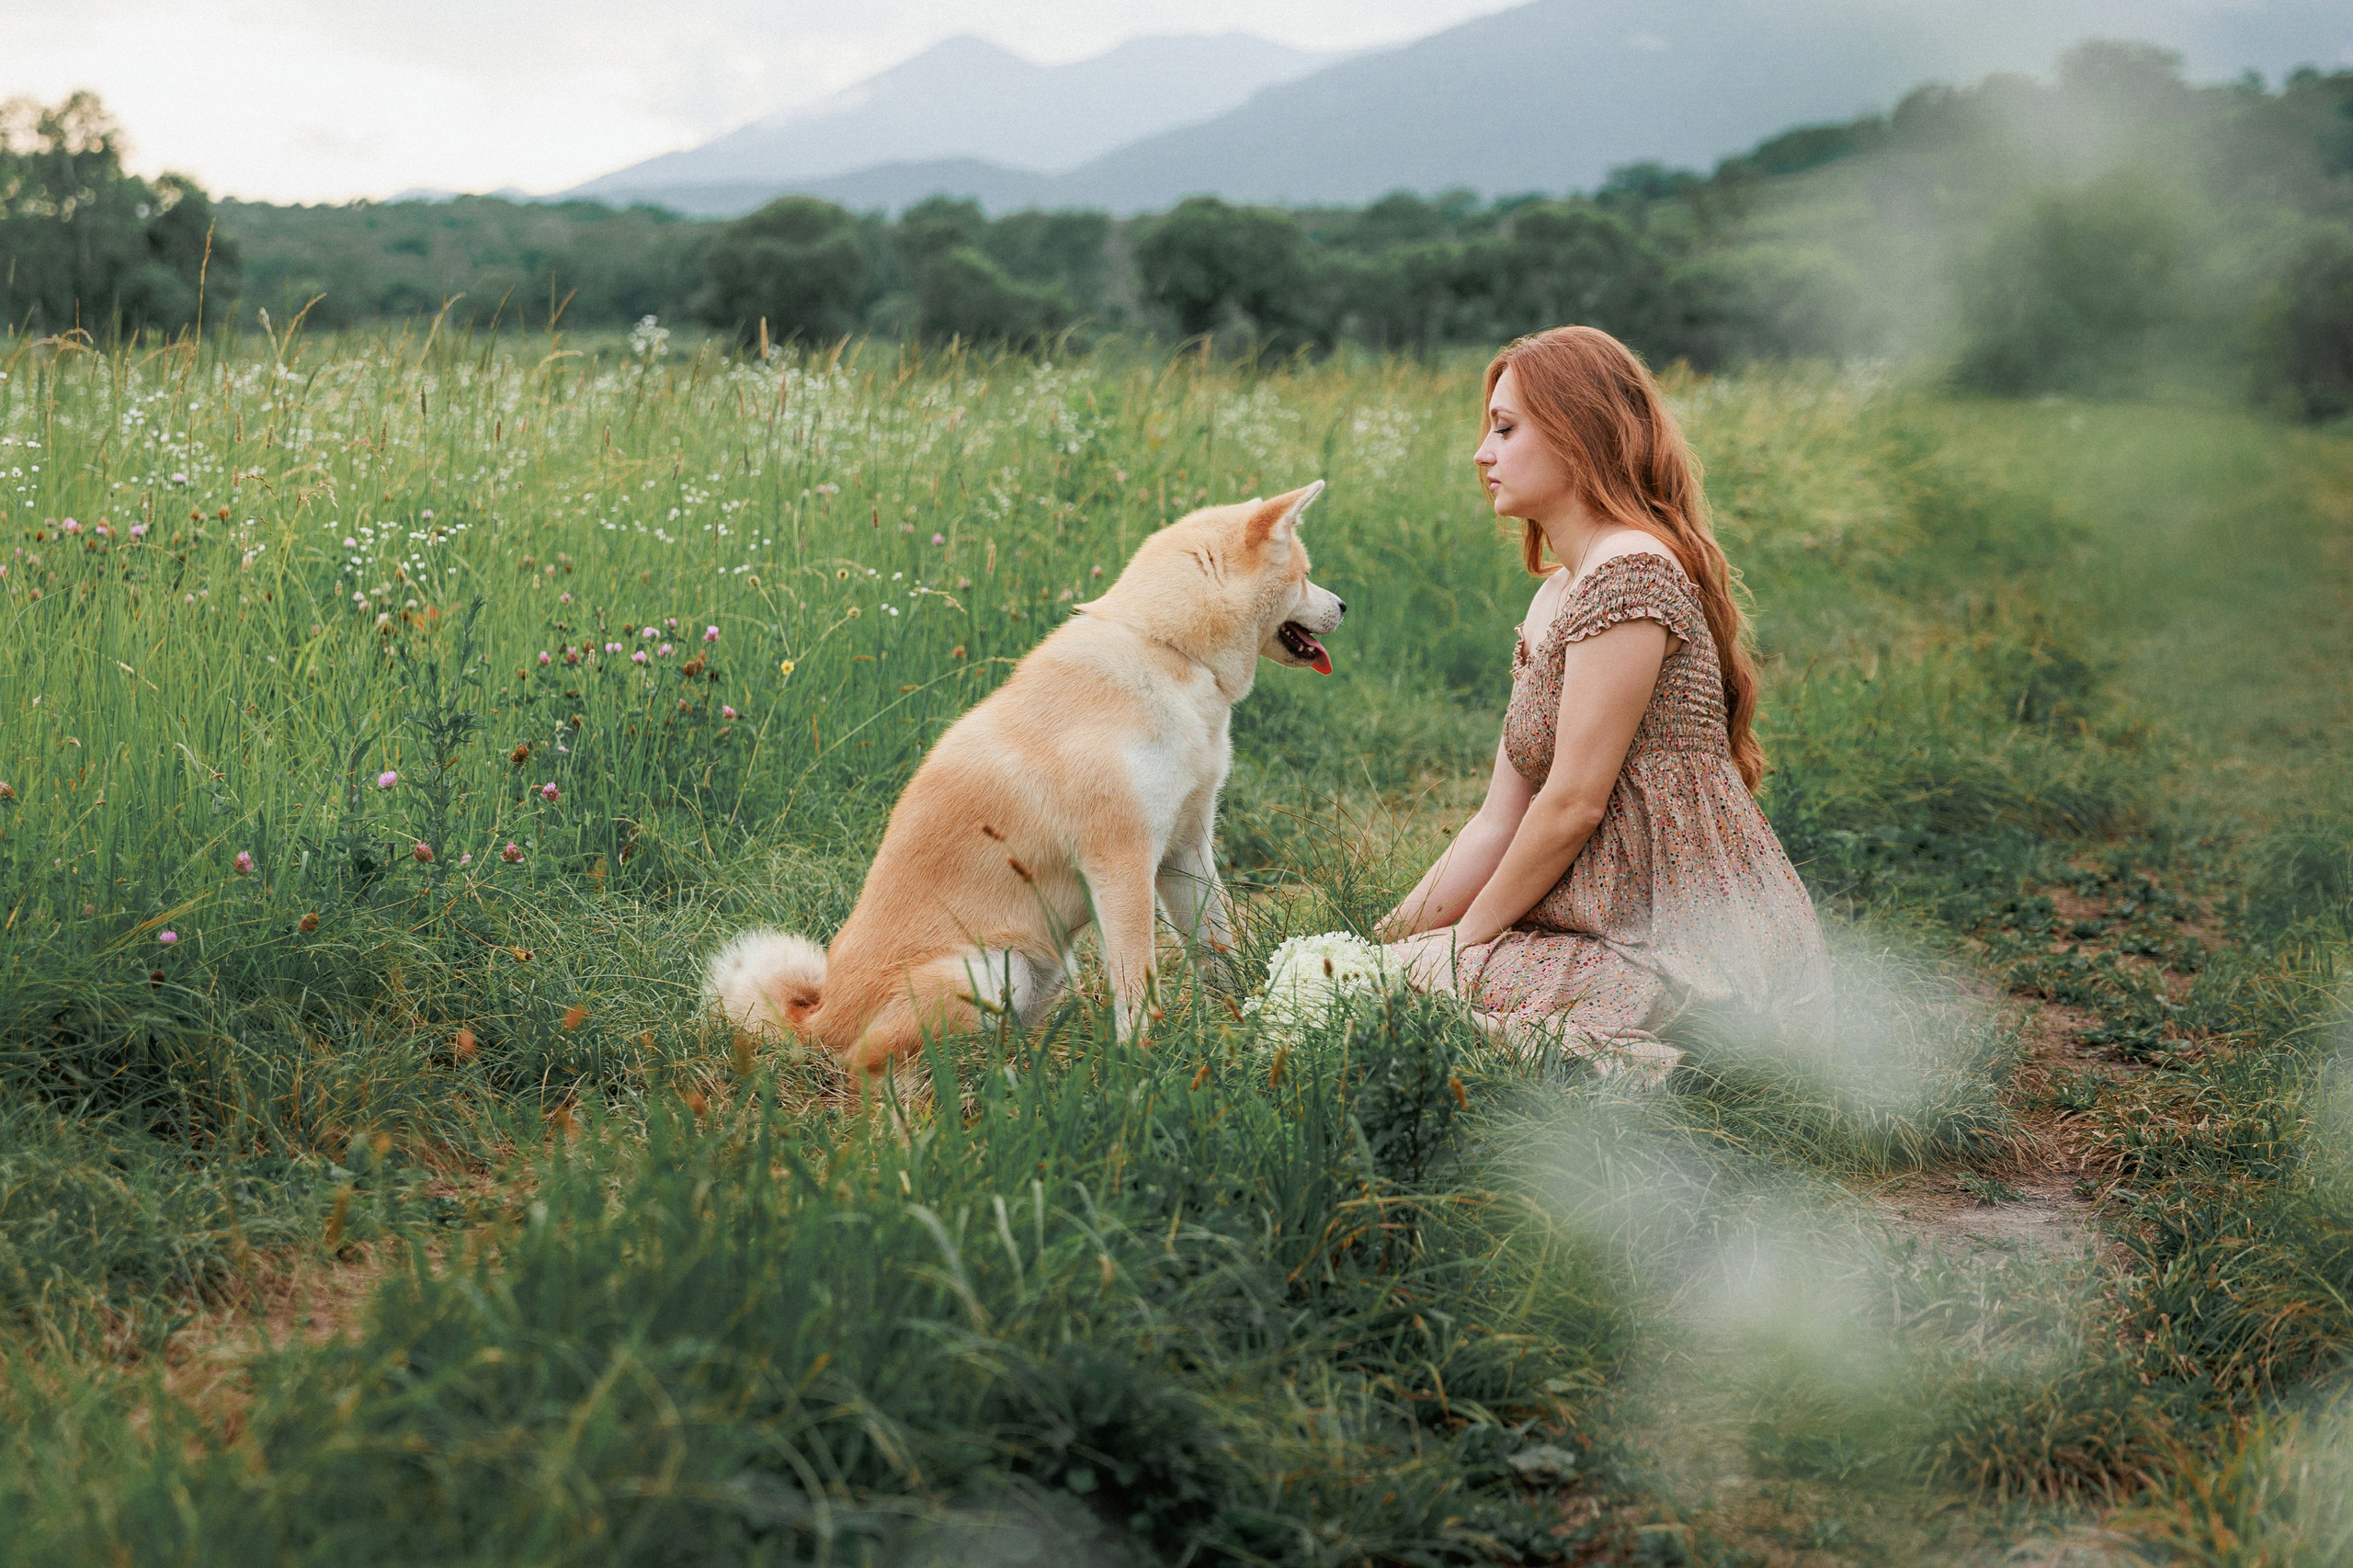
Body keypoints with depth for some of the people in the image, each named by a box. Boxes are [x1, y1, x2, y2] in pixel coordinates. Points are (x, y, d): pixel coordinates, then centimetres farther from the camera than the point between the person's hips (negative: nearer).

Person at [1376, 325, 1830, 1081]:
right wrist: (1386, 938, 9)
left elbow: (1573, 804, -17)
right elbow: (1499, 825, 15)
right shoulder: (1552, 599, 17)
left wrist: (1461, 942, -6)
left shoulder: (1629, 573, -14)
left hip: (1696, 956, -10)